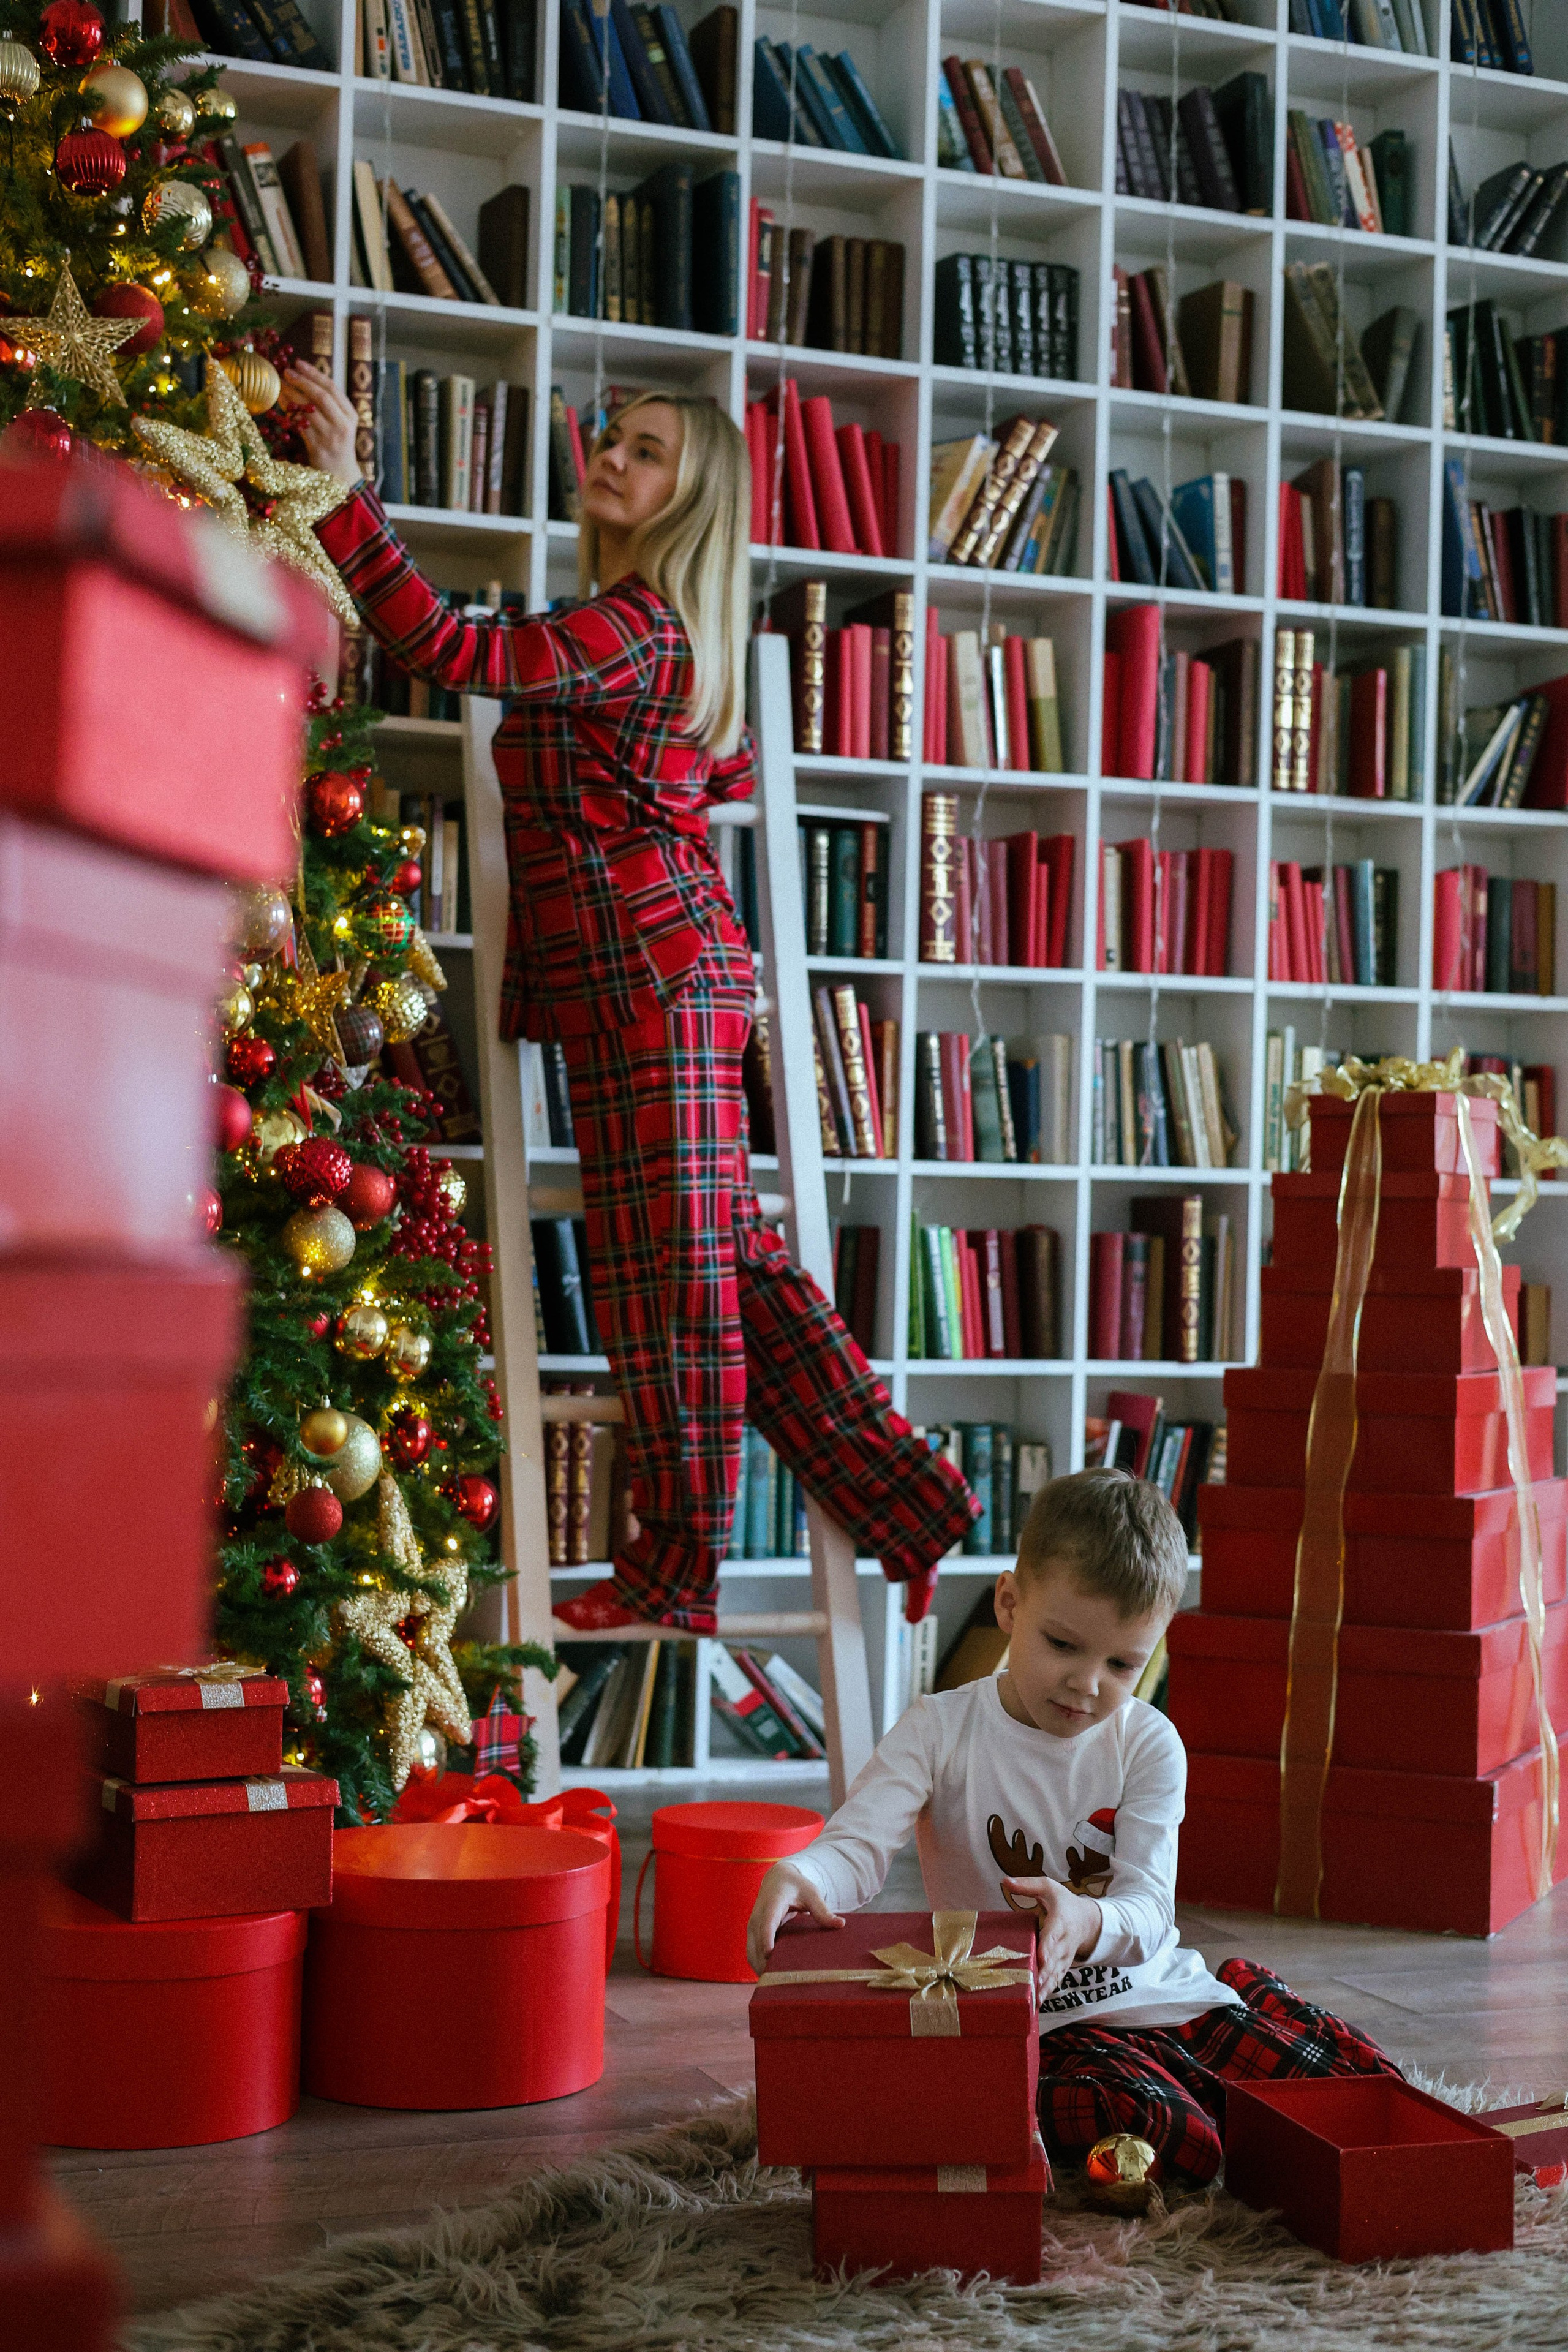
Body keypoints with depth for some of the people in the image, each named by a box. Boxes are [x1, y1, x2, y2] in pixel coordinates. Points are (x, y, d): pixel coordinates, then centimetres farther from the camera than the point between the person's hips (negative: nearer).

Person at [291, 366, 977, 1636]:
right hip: (659, 973, 10)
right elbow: (733, 773, 35)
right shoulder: (654, 632, 19)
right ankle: (903, 1493, 18)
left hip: (651, 976, -10)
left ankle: (676, 1568, 5)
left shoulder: (631, 630, -12)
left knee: (674, 1268, -3)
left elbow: (450, 648, -24)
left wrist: (345, 490, -25)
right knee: (728, 1258, 12)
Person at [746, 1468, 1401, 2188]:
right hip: (1039, 2028, -4)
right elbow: (857, 1845, -17)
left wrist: (1086, 1923, -38)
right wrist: (799, 1877, -44)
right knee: (1177, 2135, -34)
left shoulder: (1149, 1744, 0)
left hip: (1159, 1991, 4)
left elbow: (1147, 1909, -12)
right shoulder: (941, 1732, -5)